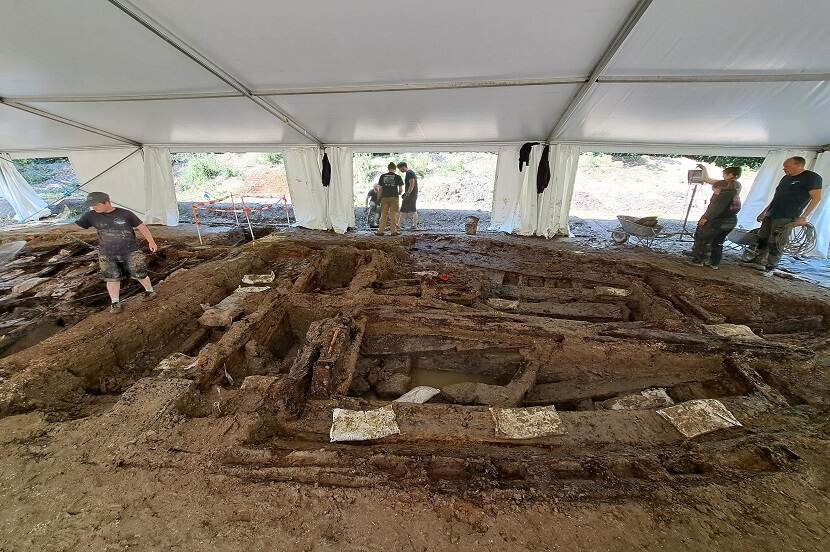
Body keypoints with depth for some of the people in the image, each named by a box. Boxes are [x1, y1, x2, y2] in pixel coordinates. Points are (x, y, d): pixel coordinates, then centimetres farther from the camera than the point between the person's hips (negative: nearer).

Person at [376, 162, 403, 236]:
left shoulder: (382, 176, 4)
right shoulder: (397, 177, 0)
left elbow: (380, 189, 4)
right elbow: (400, 189, 2)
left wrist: (378, 198, 11)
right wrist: (398, 194, 23)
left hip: (384, 198, 2)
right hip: (394, 197, -1)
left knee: (383, 215, 7)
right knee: (393, 215, 4)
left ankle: (380, 231, 9)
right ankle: (394, 231, 5)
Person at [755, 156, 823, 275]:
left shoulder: (811, 177, -5)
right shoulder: (786, 178, 15)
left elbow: (816, 198, -9)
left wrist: (803, 217, -15)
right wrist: (764, 212, 20)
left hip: (786, 219, -7)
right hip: (770, 216, 7)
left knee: (774, 244, -7)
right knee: (762, 239, 8)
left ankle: (770, 268, 1)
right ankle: (759, 261, 19)